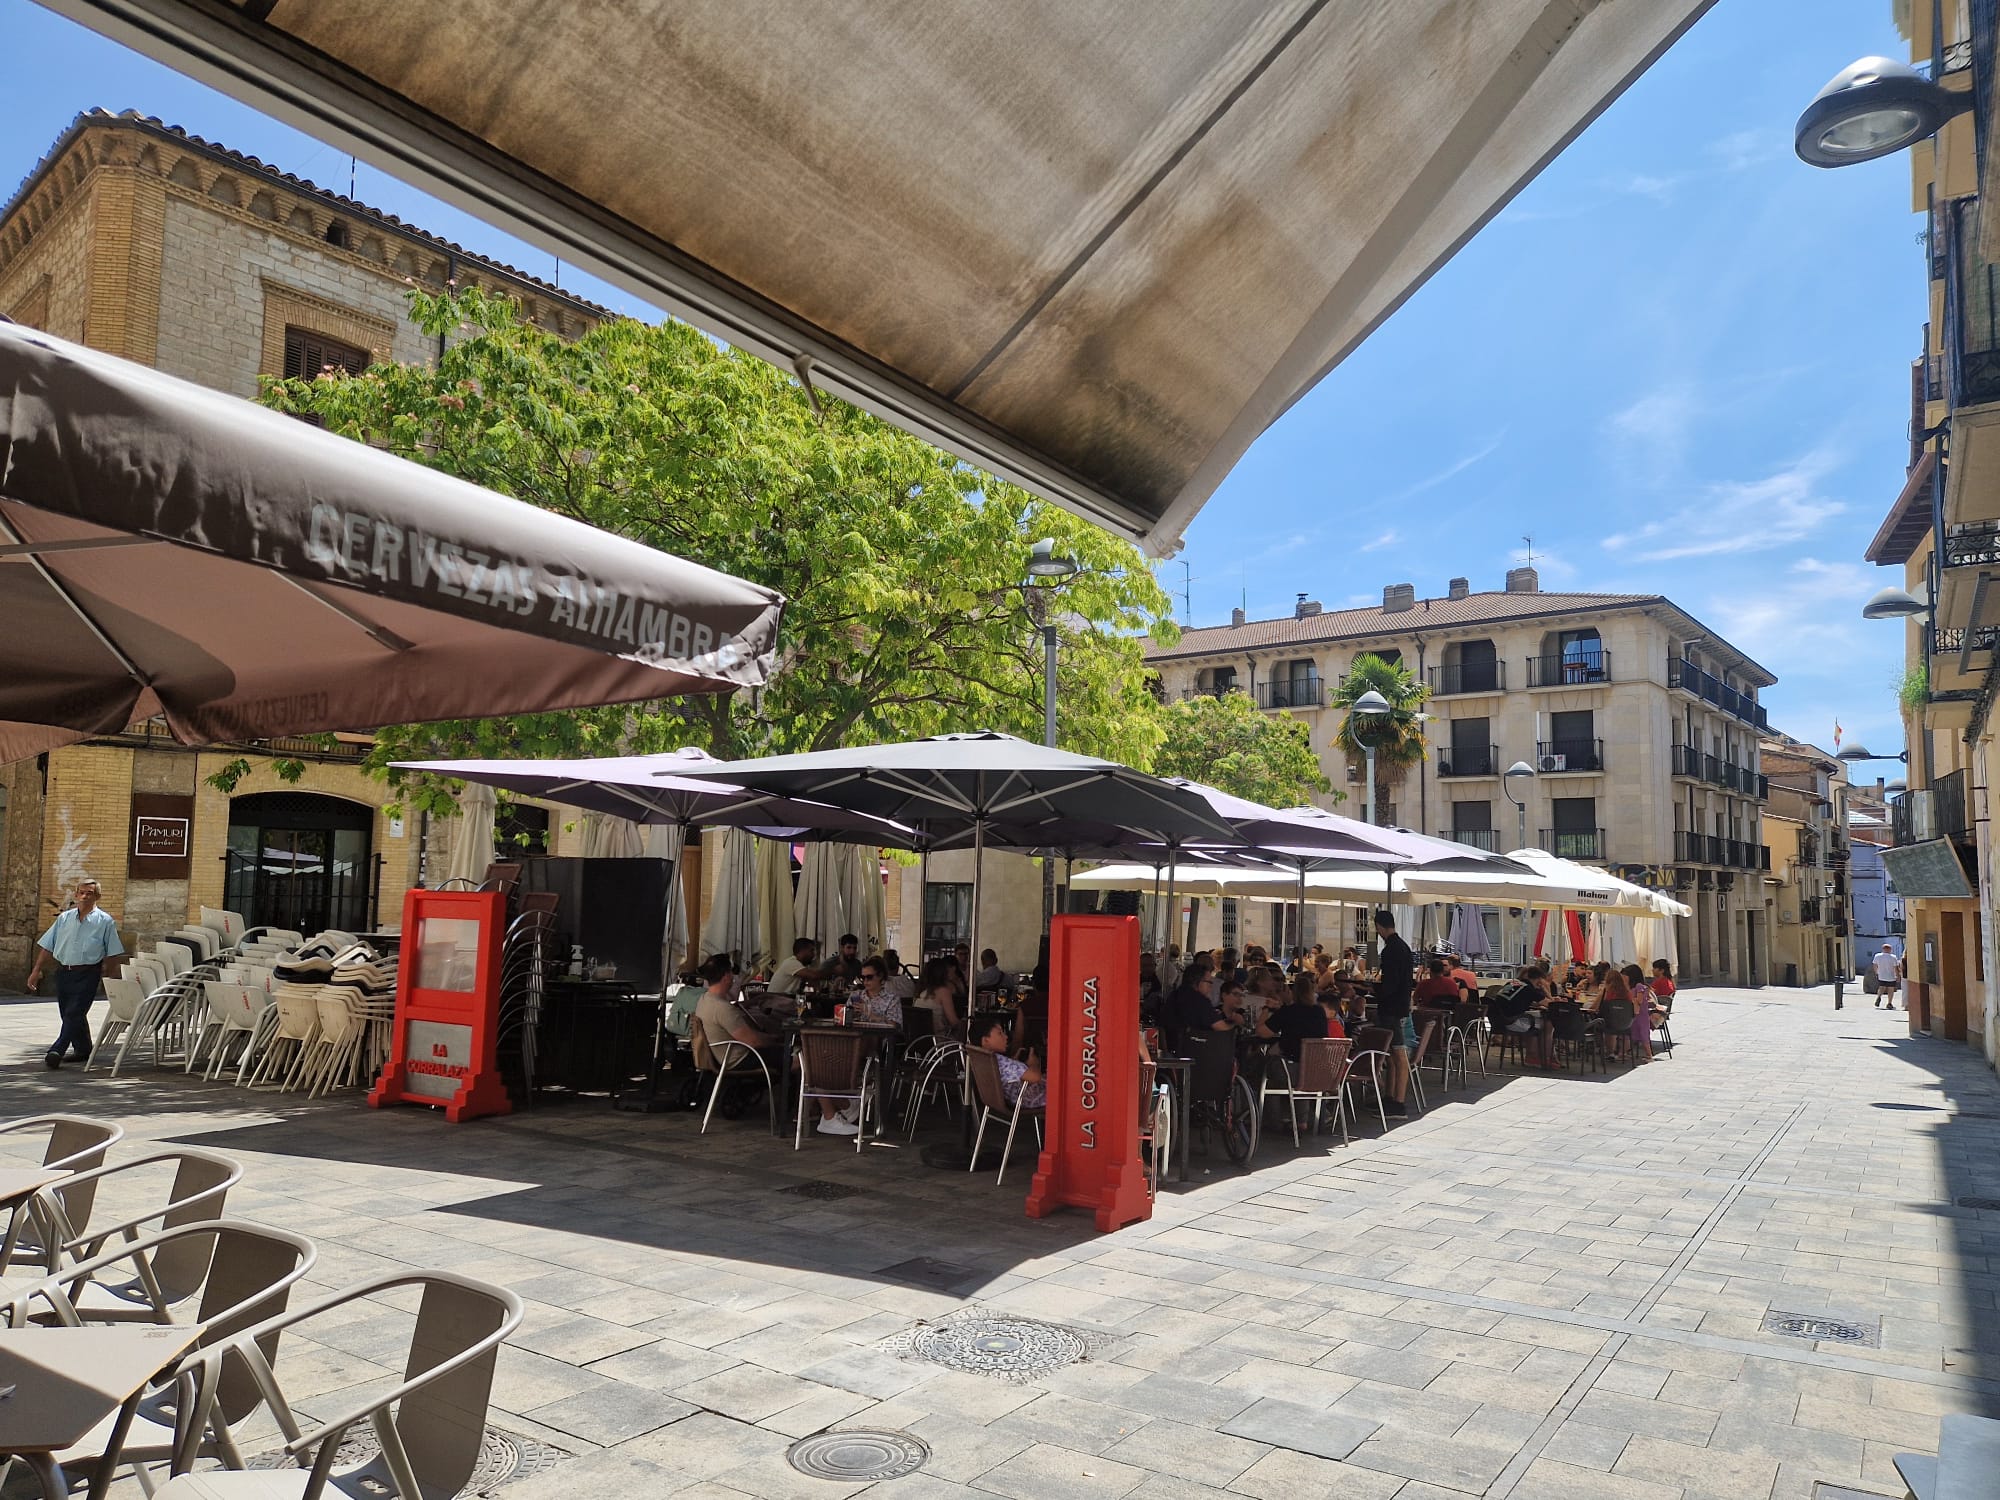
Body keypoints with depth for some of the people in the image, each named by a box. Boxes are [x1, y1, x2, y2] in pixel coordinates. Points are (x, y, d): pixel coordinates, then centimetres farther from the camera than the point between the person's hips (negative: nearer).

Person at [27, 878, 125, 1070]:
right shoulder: (64, 918, 10)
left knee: (74, 1013, -13)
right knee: (67, 1014, 11)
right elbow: (46, 947, 13)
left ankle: (57, 1051, -16)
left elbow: (113, 953, -2)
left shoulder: (105, 921, -2)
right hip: (63, 972, 5)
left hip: (87, 974, -5)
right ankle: (83, 1051, 24)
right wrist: (36, 970, 7)